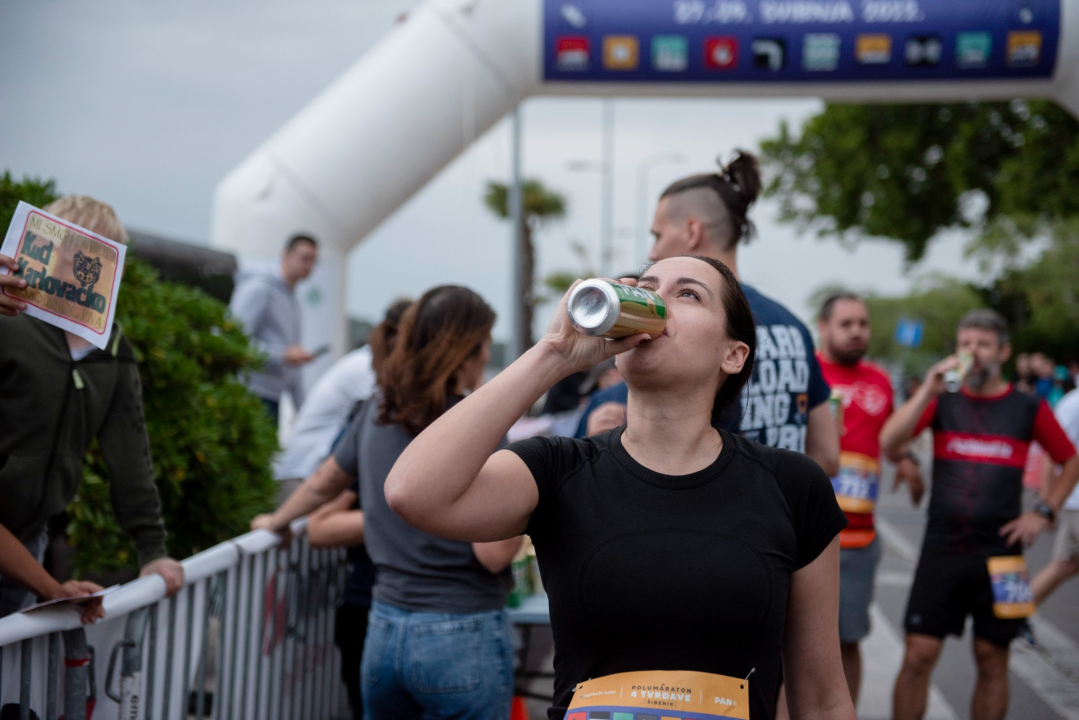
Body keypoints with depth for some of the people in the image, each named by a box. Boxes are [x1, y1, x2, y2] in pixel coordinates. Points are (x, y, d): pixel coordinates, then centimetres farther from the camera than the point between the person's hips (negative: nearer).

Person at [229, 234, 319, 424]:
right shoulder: (259, 288, -6)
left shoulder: (293, 302, 22)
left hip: (272, 400, 9)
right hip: (251, 393, -9)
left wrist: (302, 407, 21)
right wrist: (282, 355, -18)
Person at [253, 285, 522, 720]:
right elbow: (493, 554, -19)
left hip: (384, 630, 6)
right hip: (463, 636, -6)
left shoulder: (380, 411, 6)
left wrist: (277, 521, 41)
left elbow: (323, 483, 22)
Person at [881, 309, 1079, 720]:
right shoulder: (941, 401, 3)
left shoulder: (1028, 409, 3)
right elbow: (889, 443, -11)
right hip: (942, 548, 0)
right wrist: (929, 390, -18)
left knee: (992, 660, 7)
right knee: (918, 656, -2)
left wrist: (1045, 513, 3)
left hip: (1000, 551, 0)